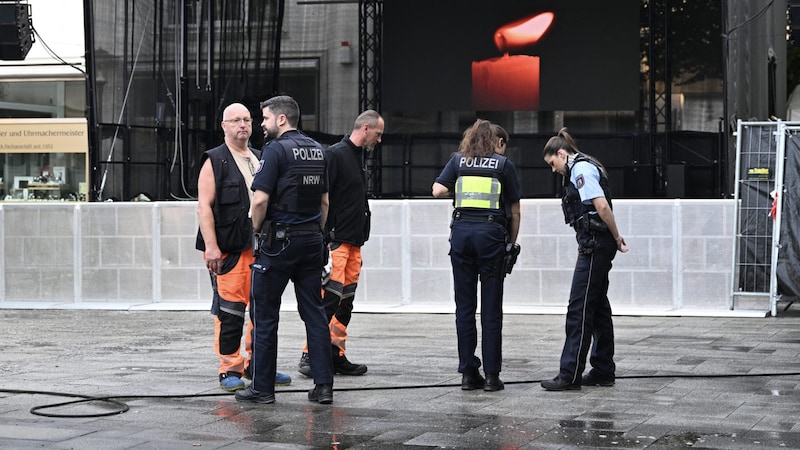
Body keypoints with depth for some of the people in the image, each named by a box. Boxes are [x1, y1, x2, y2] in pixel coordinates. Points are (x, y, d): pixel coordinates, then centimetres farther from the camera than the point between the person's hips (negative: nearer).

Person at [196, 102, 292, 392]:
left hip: (262, 247, 6)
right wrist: (211, 247, -16)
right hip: (229, 250, -6)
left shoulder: (261, 159, 19)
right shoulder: (214, 161, 0)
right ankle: (230, 370, 1)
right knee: (229, 310, -6)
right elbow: (204, 207, -7)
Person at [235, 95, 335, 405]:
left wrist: (257, 230, -3)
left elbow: (261, 198, -17)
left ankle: (262, 387, 5)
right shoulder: (317, 150, 11)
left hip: (279, 240, -7)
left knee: (264, 314, 2)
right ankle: (323, 385, 5)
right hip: (311, 240, 7)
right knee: (314, 312, 8)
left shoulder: (276, 150, -12)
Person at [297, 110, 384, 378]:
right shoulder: (335, 154, -11)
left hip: (354, 242, 10)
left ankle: (336, 355, 13)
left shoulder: (360, 157, 19)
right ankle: (310, 355, -11)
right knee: (330, 297, -14)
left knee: (346, 300, 9)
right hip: (336, 241, -10)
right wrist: (324, 239, -20)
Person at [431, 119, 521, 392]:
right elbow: (514, 211, 6)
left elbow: (438, 191, 1)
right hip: (491, 233, -2)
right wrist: (512, 244, 15)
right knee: (491, 308, 2)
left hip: (461, 231, 2)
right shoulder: (504, 165, 6)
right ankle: (491, 375, 2)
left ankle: (468, 373, 8)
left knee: (464, 307, 7)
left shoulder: (458, 160, 12)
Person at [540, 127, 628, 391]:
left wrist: (616, 237, -11)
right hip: (595, 246, 10)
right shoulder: (584, 168, 19)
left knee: (579, 308, -9)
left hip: (595, 244, -10)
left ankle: (570, 374, -8)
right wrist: (614, 239, 10)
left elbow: (602, 206, -20)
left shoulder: (580, 169, -12)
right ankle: (603, 371, 18)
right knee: (598, 307, 13)